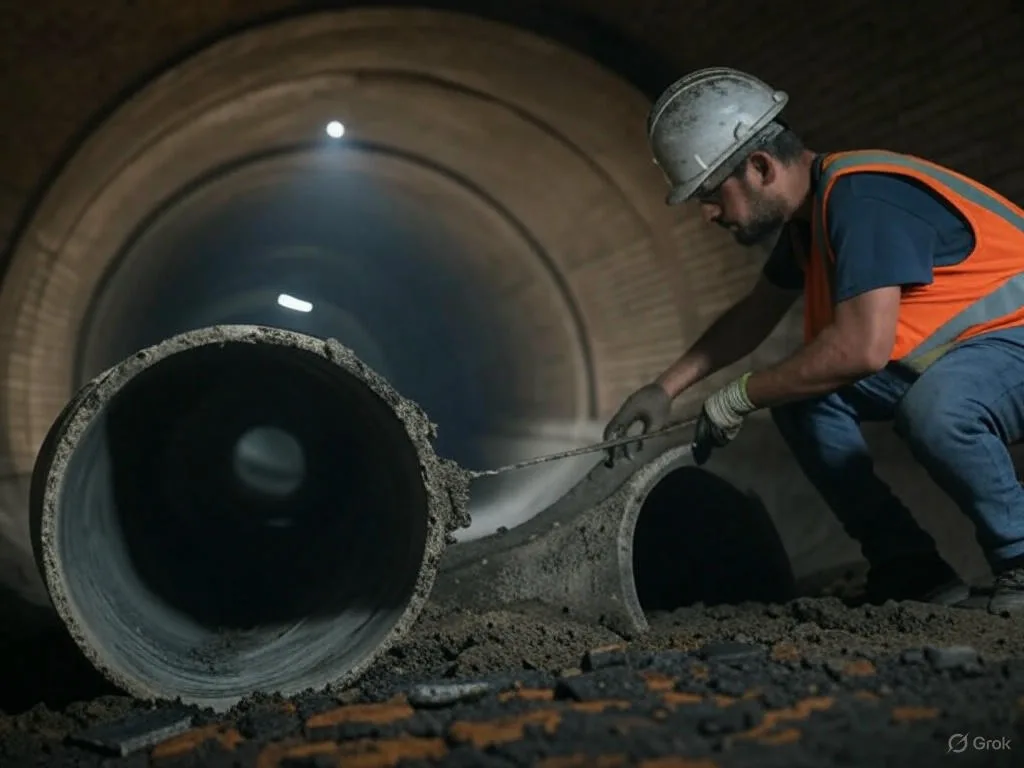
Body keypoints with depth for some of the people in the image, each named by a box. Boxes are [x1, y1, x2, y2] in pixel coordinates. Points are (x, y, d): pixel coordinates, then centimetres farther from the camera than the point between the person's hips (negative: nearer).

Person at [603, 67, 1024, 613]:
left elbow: (862, 347, -35)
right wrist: (666, 388, 13)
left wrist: (740, 397, -21)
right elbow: (755, 314, 19)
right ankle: (912, 570, 3)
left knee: (933, 406, -38)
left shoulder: (861, 199, -25)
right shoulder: (810, 212, 6)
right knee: (798, 393, -2)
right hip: (948, 359, 9)